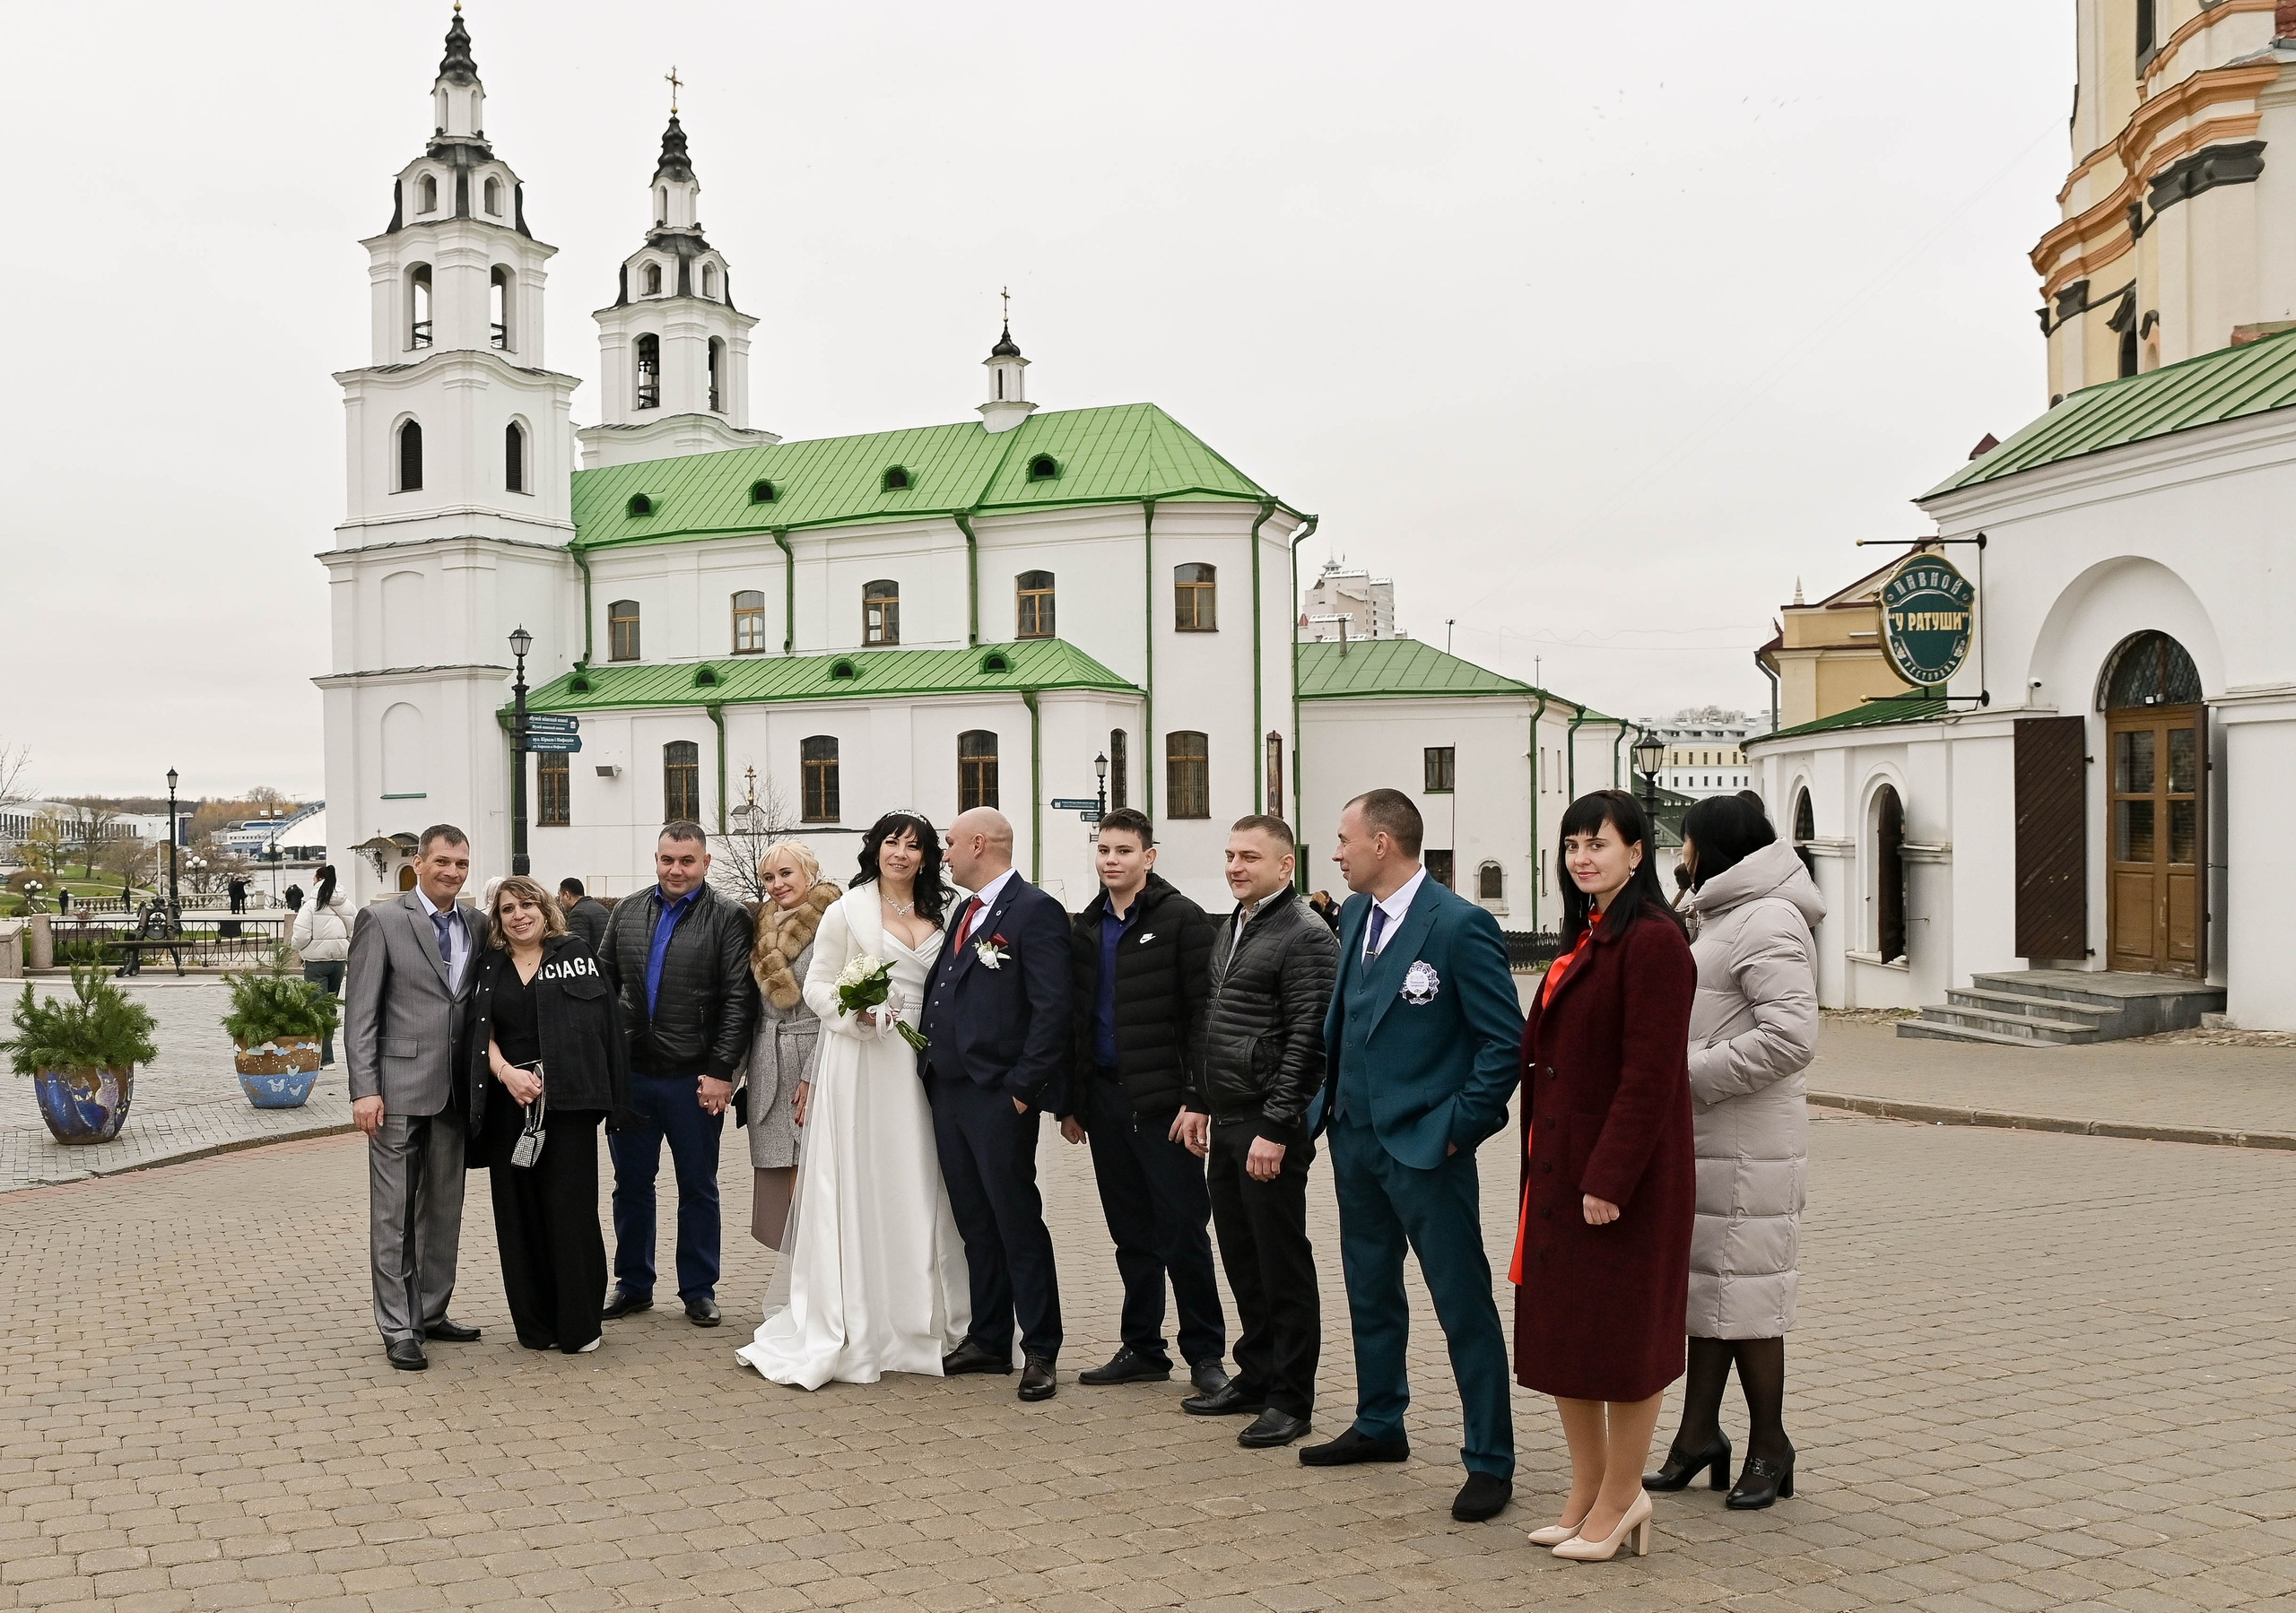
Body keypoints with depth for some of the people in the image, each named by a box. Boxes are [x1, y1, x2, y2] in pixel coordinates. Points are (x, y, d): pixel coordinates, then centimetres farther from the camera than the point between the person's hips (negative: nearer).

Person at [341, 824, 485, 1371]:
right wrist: (364, 1090, -13)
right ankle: (398, 1329, 8)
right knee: (395, 1214, 1)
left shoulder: (476, 924, 9)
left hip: (456, 1091, 5)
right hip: (400, 1088, -5)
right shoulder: (381, 921, -6)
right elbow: (360, 1013, -8)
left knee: (444, 1209, 14)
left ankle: (432, 1312, 26)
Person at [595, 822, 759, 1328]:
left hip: (694, 1077, -4)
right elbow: (603, 982, 10)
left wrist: (721, 1071, -14)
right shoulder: (627, 912, 9)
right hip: (629, 1074, 4)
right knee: (631, 1184, 13)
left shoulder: (728, 918, -4)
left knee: (698, 1188, 8)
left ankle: (699, 1290, 20)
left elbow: (738, 1000, -9)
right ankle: (633, 1284, 27)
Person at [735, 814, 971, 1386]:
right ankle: (847, 1331, 3)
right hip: (857, 1062, -4)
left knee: (916, 1186, 6)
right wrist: (854, 1011, -16)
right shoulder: (847, 911, 2)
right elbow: (817, 985, 2)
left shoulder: (940, 916, 13)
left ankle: (916, 1322, 17)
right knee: (853, 1186, -3)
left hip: (920, 1065, 4)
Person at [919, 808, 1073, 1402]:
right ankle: (988, 1340, 22)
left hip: (999, 1098, -8)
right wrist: (932, 1071, 9)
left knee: (1018, 1223, -1)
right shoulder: (965, 913, 17)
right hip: (949, 1091, 8)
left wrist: (1023, 1089, -17)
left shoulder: (1036, 912, -10)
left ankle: (1040, 1351, 7)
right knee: (975, 1224, 13)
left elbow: (1052, 1009, -16)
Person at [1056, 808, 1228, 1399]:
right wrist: (1071, 1102, 12)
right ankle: (1143, 1349, 22)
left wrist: (1197, 1098, -15)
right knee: (1132, 1237, 12)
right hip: (1105, 1100, 6)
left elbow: (1205, 1012, -9)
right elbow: (1073, 1017, 15)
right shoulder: (1085, 929, 13)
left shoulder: (1182, 920, -6)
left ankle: (1205, 1354, 10)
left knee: (1183, 1234, -1)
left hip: (1164, 1101, -6)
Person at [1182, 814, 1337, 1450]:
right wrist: (1200, 1102, 17)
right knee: (1242, 1259, 15)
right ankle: (1256, 1377, 28)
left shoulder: (1306, 935, -12)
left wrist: (1275, 1128, -19)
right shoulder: (1230, 931, 14)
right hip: (1226, 1122, 8)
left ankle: (1291, 1398, 11)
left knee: (1283, 1263, 1)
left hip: (1271, 1128, -8)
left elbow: (1307, 1041, -17)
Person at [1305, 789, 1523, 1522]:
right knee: (1370, 1292, 20)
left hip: (1424, 1146, -8)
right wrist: (1335, 1099, 11)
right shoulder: (1355, 914, 7)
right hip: (1355, 1135, 8)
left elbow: (1505, 1040, -14)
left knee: (1464, 1308, 1)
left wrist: (1461, 1127, -14)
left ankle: (1490, 1461, 10)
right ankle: (1379, 1426, 36)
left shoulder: (1460, 925, -16)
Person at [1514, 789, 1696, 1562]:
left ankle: (1619, 1500, 18)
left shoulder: (1652, 941, -16)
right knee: (1559, 1330, 14)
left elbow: (1650, 1074, -20)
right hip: (1561, 1164, 9)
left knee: (1623, 1334, 4)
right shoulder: (1586, 936, 14)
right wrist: (1549, 1167, 14)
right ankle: (1588, 1489, 27)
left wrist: (1610, 1178, -21)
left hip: (1623, 1170, -9)